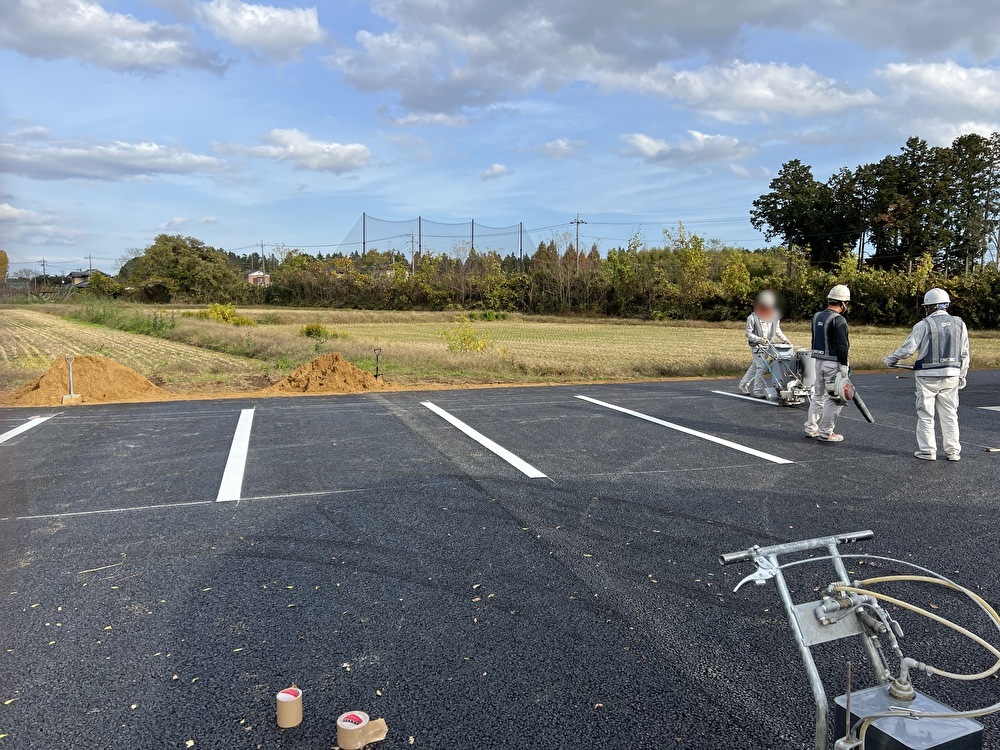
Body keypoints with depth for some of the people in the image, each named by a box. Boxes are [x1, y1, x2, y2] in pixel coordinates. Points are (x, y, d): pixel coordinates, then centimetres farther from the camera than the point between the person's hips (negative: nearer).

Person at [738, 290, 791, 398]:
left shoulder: (774, 317, 6)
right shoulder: (752, 318, -10)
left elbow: (777, 330, 18)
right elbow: (748, 333, -9)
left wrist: (785, 340, 8)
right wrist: (759, 339, -24)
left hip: (768, 345, 6)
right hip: (757, 346, -5)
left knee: (754, 367, 13)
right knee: (761, 367, -11)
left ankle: (743, 385, 27)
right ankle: (758, 390, -2)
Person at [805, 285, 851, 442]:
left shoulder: (817, 317, 9)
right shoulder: (838, 320, -17)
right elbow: (842, 346, -19)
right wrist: (845, 366, -14)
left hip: (819, 361, 8)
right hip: (834, 363, -8)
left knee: (818, 396, 17)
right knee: (834, 399, 0)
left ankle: (811, 428, 22)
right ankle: (826, 433, 3)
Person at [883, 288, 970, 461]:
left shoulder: (924, 325, -9)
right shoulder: (959, 324, 5)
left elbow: (908, 348, -10)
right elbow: (964, 354, 9)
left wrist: (890, 359, 6)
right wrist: (962, 375, 18)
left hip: (927, 376, -4)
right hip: (951, 375, 4)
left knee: (925, 415, 5)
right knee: (950, 414, 11)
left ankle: (927, 451, 6)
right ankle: (953, 451, 14)